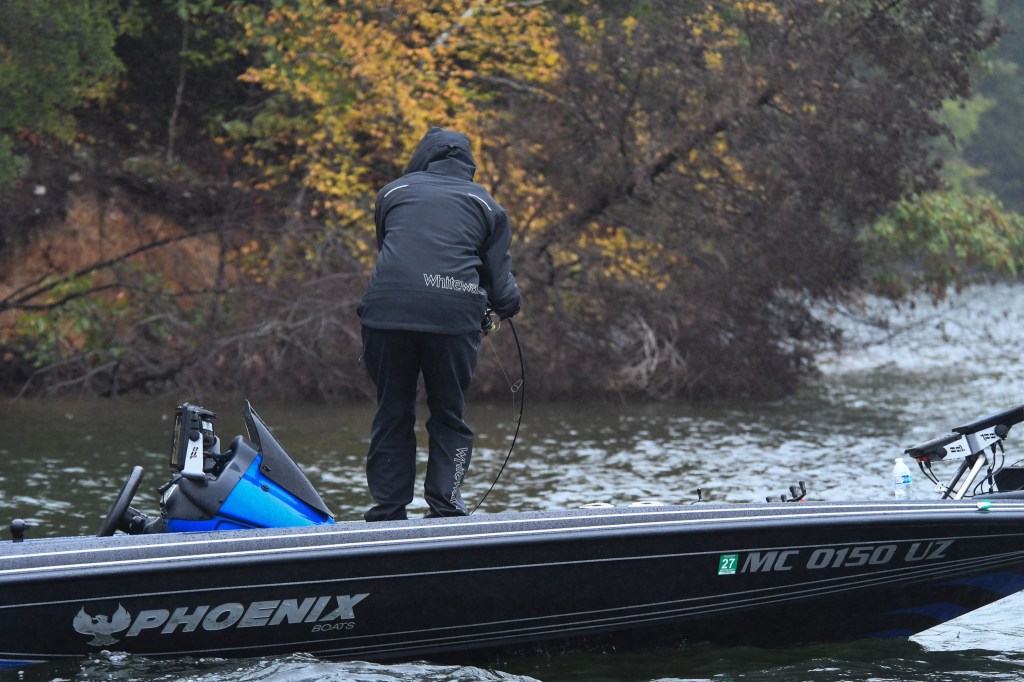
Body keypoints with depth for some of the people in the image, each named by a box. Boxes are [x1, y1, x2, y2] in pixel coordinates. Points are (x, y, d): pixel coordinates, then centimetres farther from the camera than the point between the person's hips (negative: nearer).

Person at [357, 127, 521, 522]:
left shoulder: (393, 192, 21)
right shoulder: (484, 203, 17)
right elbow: (499, 279, 15)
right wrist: (510, 306, 35)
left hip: (386, 311, 1)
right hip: (454, 317, -1)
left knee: (392, 416, 11)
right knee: (449, 419, 10)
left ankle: (387, 514, 8)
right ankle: (445, 511, 0)